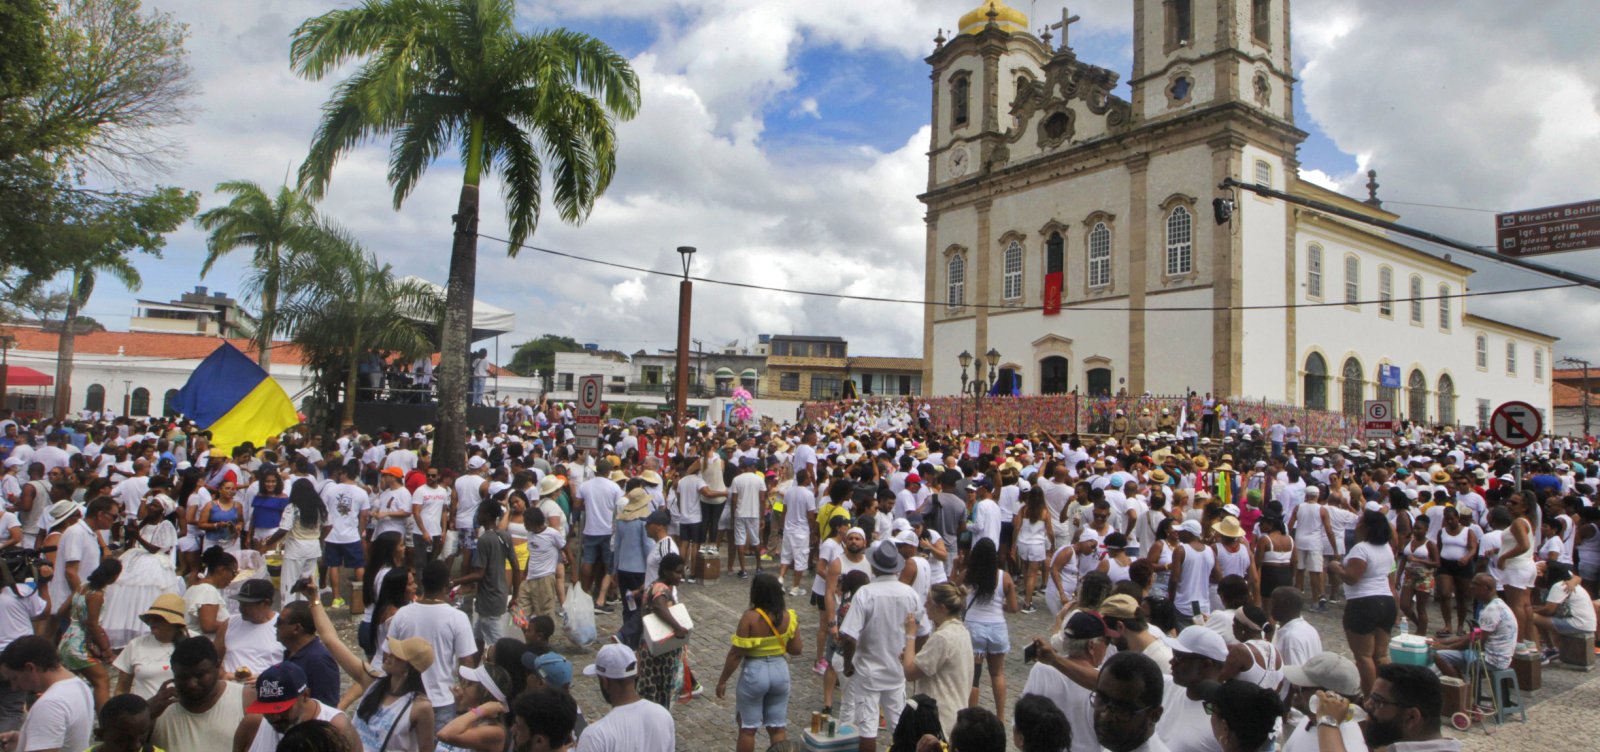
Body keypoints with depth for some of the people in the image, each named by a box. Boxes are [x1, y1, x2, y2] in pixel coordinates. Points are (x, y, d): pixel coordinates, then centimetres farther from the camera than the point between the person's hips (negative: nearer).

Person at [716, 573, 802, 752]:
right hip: (780, 670, 4)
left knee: (748, 728, 13)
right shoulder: (789, 617, -7)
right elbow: (796, 650, 1)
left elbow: (737, 653, -17)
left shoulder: (750, 617, -20)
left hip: (754, 672, -4)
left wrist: (722, 680, -6)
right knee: (778, 727, 16)